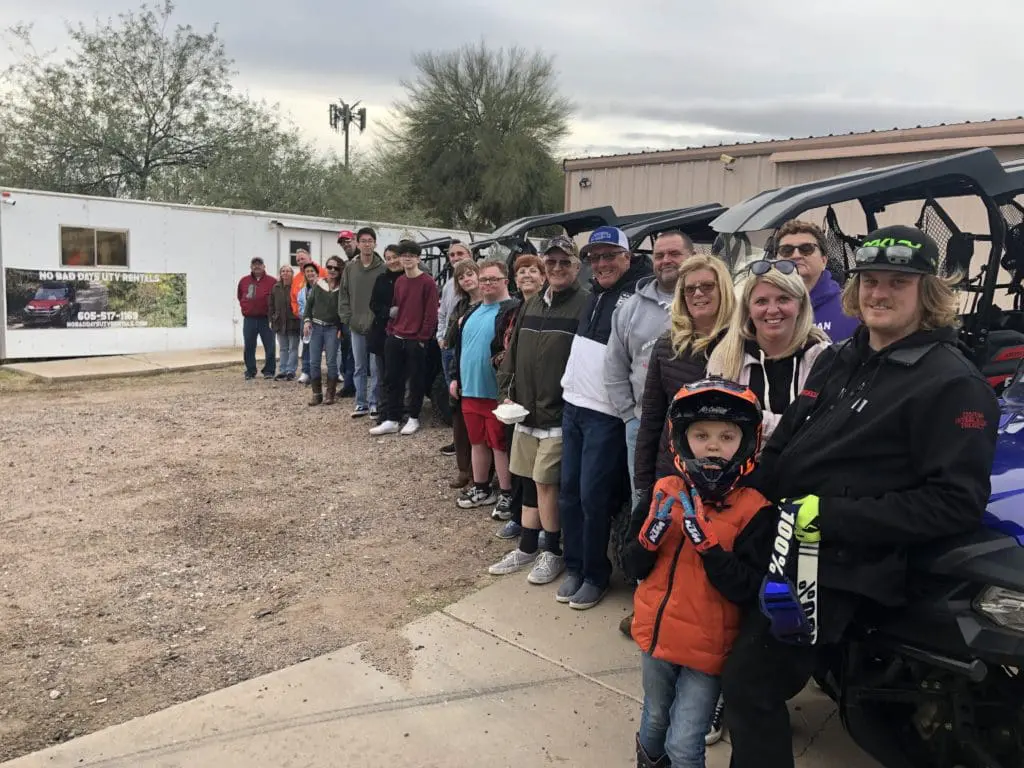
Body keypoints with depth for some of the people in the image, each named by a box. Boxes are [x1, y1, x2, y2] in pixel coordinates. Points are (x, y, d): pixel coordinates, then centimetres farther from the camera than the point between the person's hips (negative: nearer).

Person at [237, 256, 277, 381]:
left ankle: (269, 371, 9)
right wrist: (245, 307, 12)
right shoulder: (244, 281, 10)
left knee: (270, 346, -1)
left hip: (266, 319, -3)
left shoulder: (272, 281, -3)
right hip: (249, 319, 3)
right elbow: (240, 297, 23)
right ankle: (250, 371, 16)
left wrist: (272, 312, -5)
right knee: (248, 347, 7)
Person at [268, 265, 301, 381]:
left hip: (293, 322, -6)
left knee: (293, 348, 1)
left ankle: (291, 371, 4)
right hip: (280, 322, 6)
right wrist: (271, 319, 8)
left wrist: (298, 316, -13)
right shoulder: (276, 288, 9)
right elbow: (271, 305, 13)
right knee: (283, 348, 12)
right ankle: (283, 371, 17)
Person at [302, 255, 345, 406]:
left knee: (331, 362, 0)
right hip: (315, 326, 3)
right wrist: (307, 320, -1)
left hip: (332, 328, -3)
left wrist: (341, 328, -11)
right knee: (314, 362, 3)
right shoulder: (318, 284, 5)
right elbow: (309, 303, 10)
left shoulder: (342, 288, -4)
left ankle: (330, 394, 10)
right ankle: (316, 393, 12)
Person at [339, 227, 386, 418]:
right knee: (359, 368, 11)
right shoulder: (350, 267, 6)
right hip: (356, 326, 4)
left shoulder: (383, 268, -5)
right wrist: (346, 318, 0)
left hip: (376, 327, -4)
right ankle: (361, 403, 20)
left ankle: (374, 403, 11)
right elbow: (343, 294, 8)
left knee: (375, 368, 1)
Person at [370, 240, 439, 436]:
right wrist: (390, 330, 10)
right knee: (393, 380, 8)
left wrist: (423, 338, -13)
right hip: (395, 338, 6)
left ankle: (413, 419, 17)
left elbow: (431, 313, -11)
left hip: (416, 340, -6)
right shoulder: (399, 281, 12)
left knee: (415, 380, 5)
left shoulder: (428, 282, -9)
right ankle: (391, 420, 14)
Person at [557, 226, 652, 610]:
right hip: (573, 405, 8)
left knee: (593, 497, -1)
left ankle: (595, 575, 17)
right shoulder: (595, 294, 13)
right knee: (569, 491, 12)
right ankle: (574, 567, 26)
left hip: (606, 413, -8)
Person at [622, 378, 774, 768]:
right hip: (657, 635, 4)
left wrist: (706, 541, -30)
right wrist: (651, 533, -21)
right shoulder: (665, 491, -5)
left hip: (705, 649, -4)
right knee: (654, 723, 25)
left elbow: (745, 591, -21)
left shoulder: (754, 510, -16)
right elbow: (633, 568, -2)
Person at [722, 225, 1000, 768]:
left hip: (838, 568, -8)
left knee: (750, 685, -7)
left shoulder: (952, 383, -12)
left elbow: (957, 502, -19)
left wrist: (831, 517, -24)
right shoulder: (838, 359, 11)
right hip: (775, 541, 8)